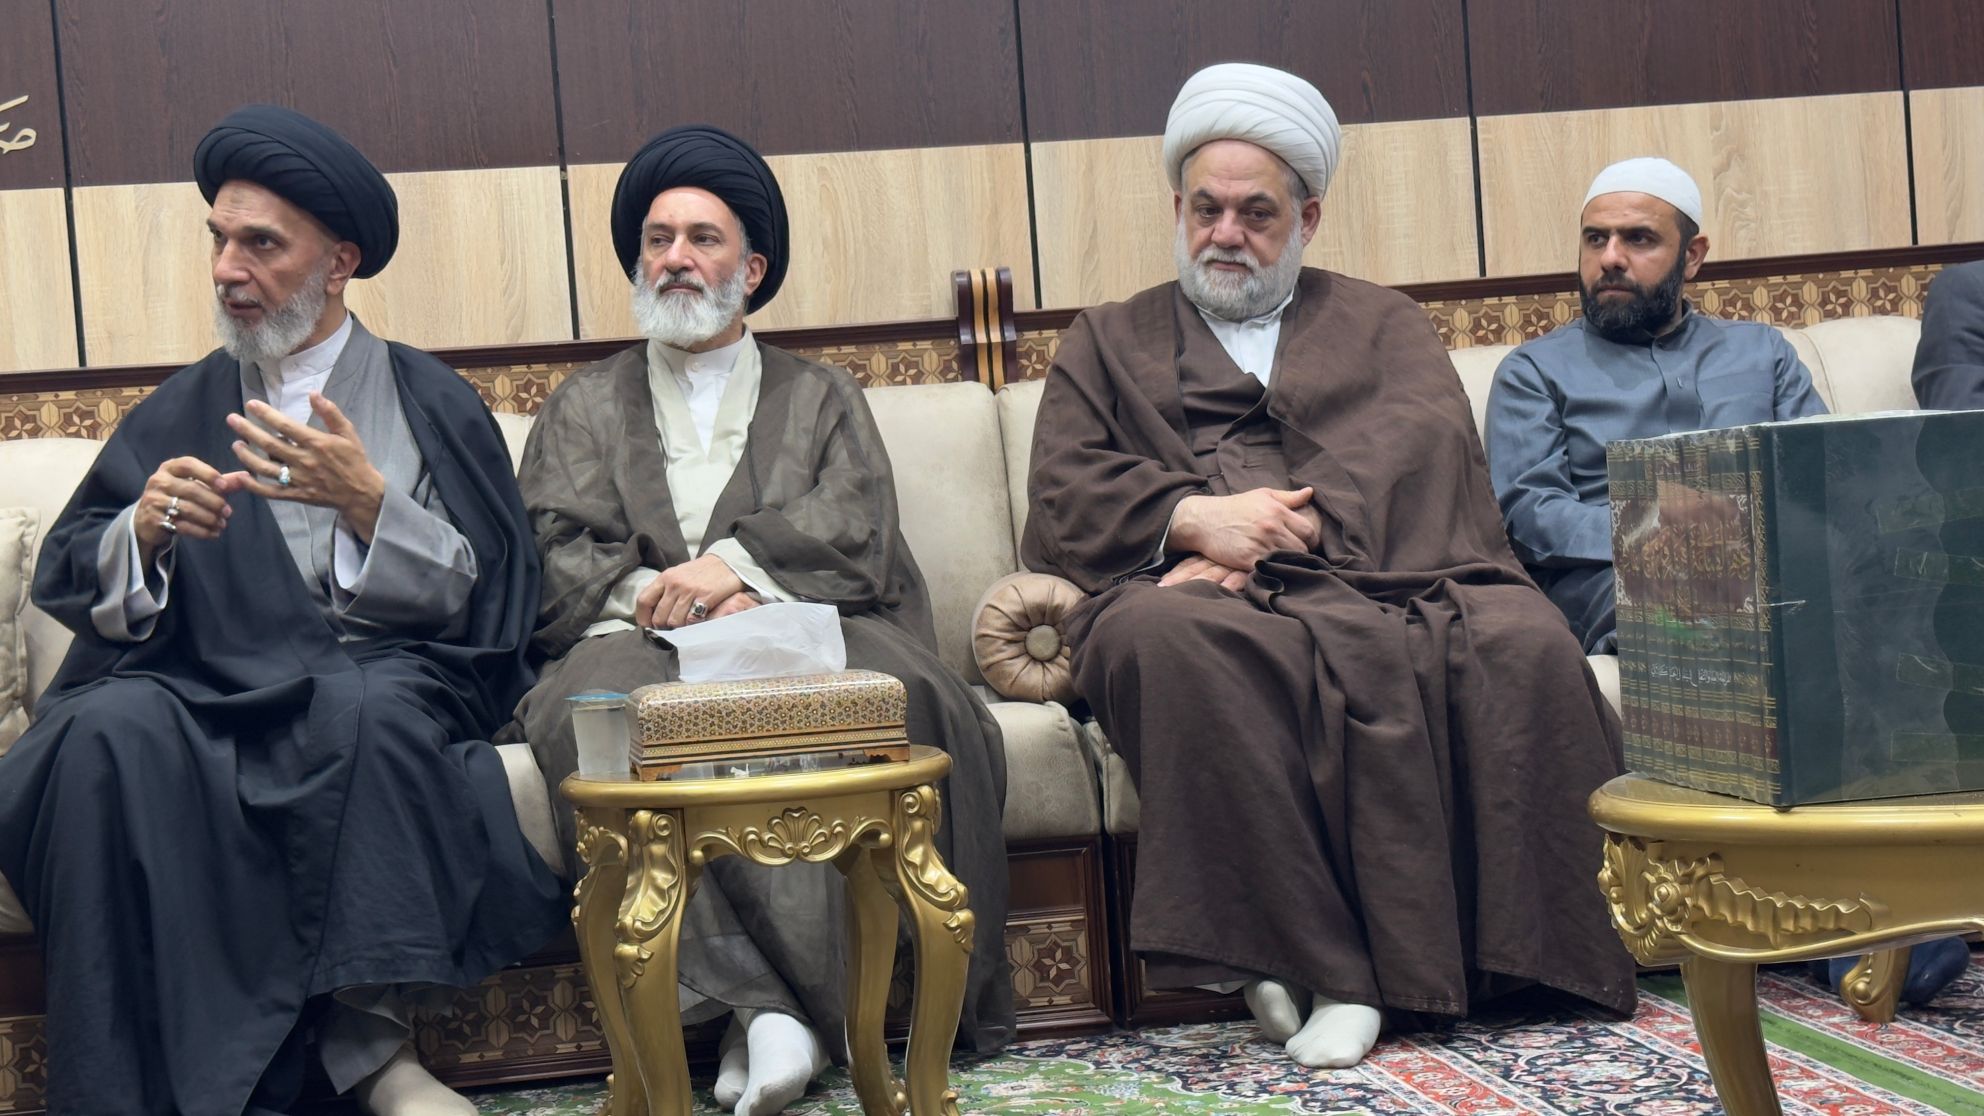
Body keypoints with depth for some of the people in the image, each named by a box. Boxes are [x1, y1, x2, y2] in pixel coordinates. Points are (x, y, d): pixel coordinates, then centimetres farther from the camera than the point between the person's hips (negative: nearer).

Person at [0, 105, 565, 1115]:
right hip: (202, 685, 2)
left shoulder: (432, 404, 12)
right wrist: (143, 531, -12)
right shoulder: (179, 411, 20)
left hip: (382, 682, -2)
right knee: (110, 735, -32)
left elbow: (487, 599, 3)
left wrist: (367, 501, -14)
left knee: (372, 707, -37)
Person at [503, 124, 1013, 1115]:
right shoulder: (583, 407, 26)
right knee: (600, 704, -36)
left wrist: (733, 568, -10)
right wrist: (656, 596, -9)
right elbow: (548, 564, 10)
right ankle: (755, 998, -39)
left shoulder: (821, 397, 25)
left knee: (895, 690, -35)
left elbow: (857, 540, 6)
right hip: (640, 638, 0)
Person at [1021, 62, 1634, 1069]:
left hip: (1379, 575, 1)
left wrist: (1266, 546, -12)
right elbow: (1062, 498, 11)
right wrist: (1195, 515, -10)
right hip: (1195, 590, 0)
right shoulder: (1108, 342, 26)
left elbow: (1425, 444, 4)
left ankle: (1519, 948, -21)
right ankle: (1310, 958, -32)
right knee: (1169, 640, -37)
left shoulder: (1381, 323, 26)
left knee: (1522, 642, -30)